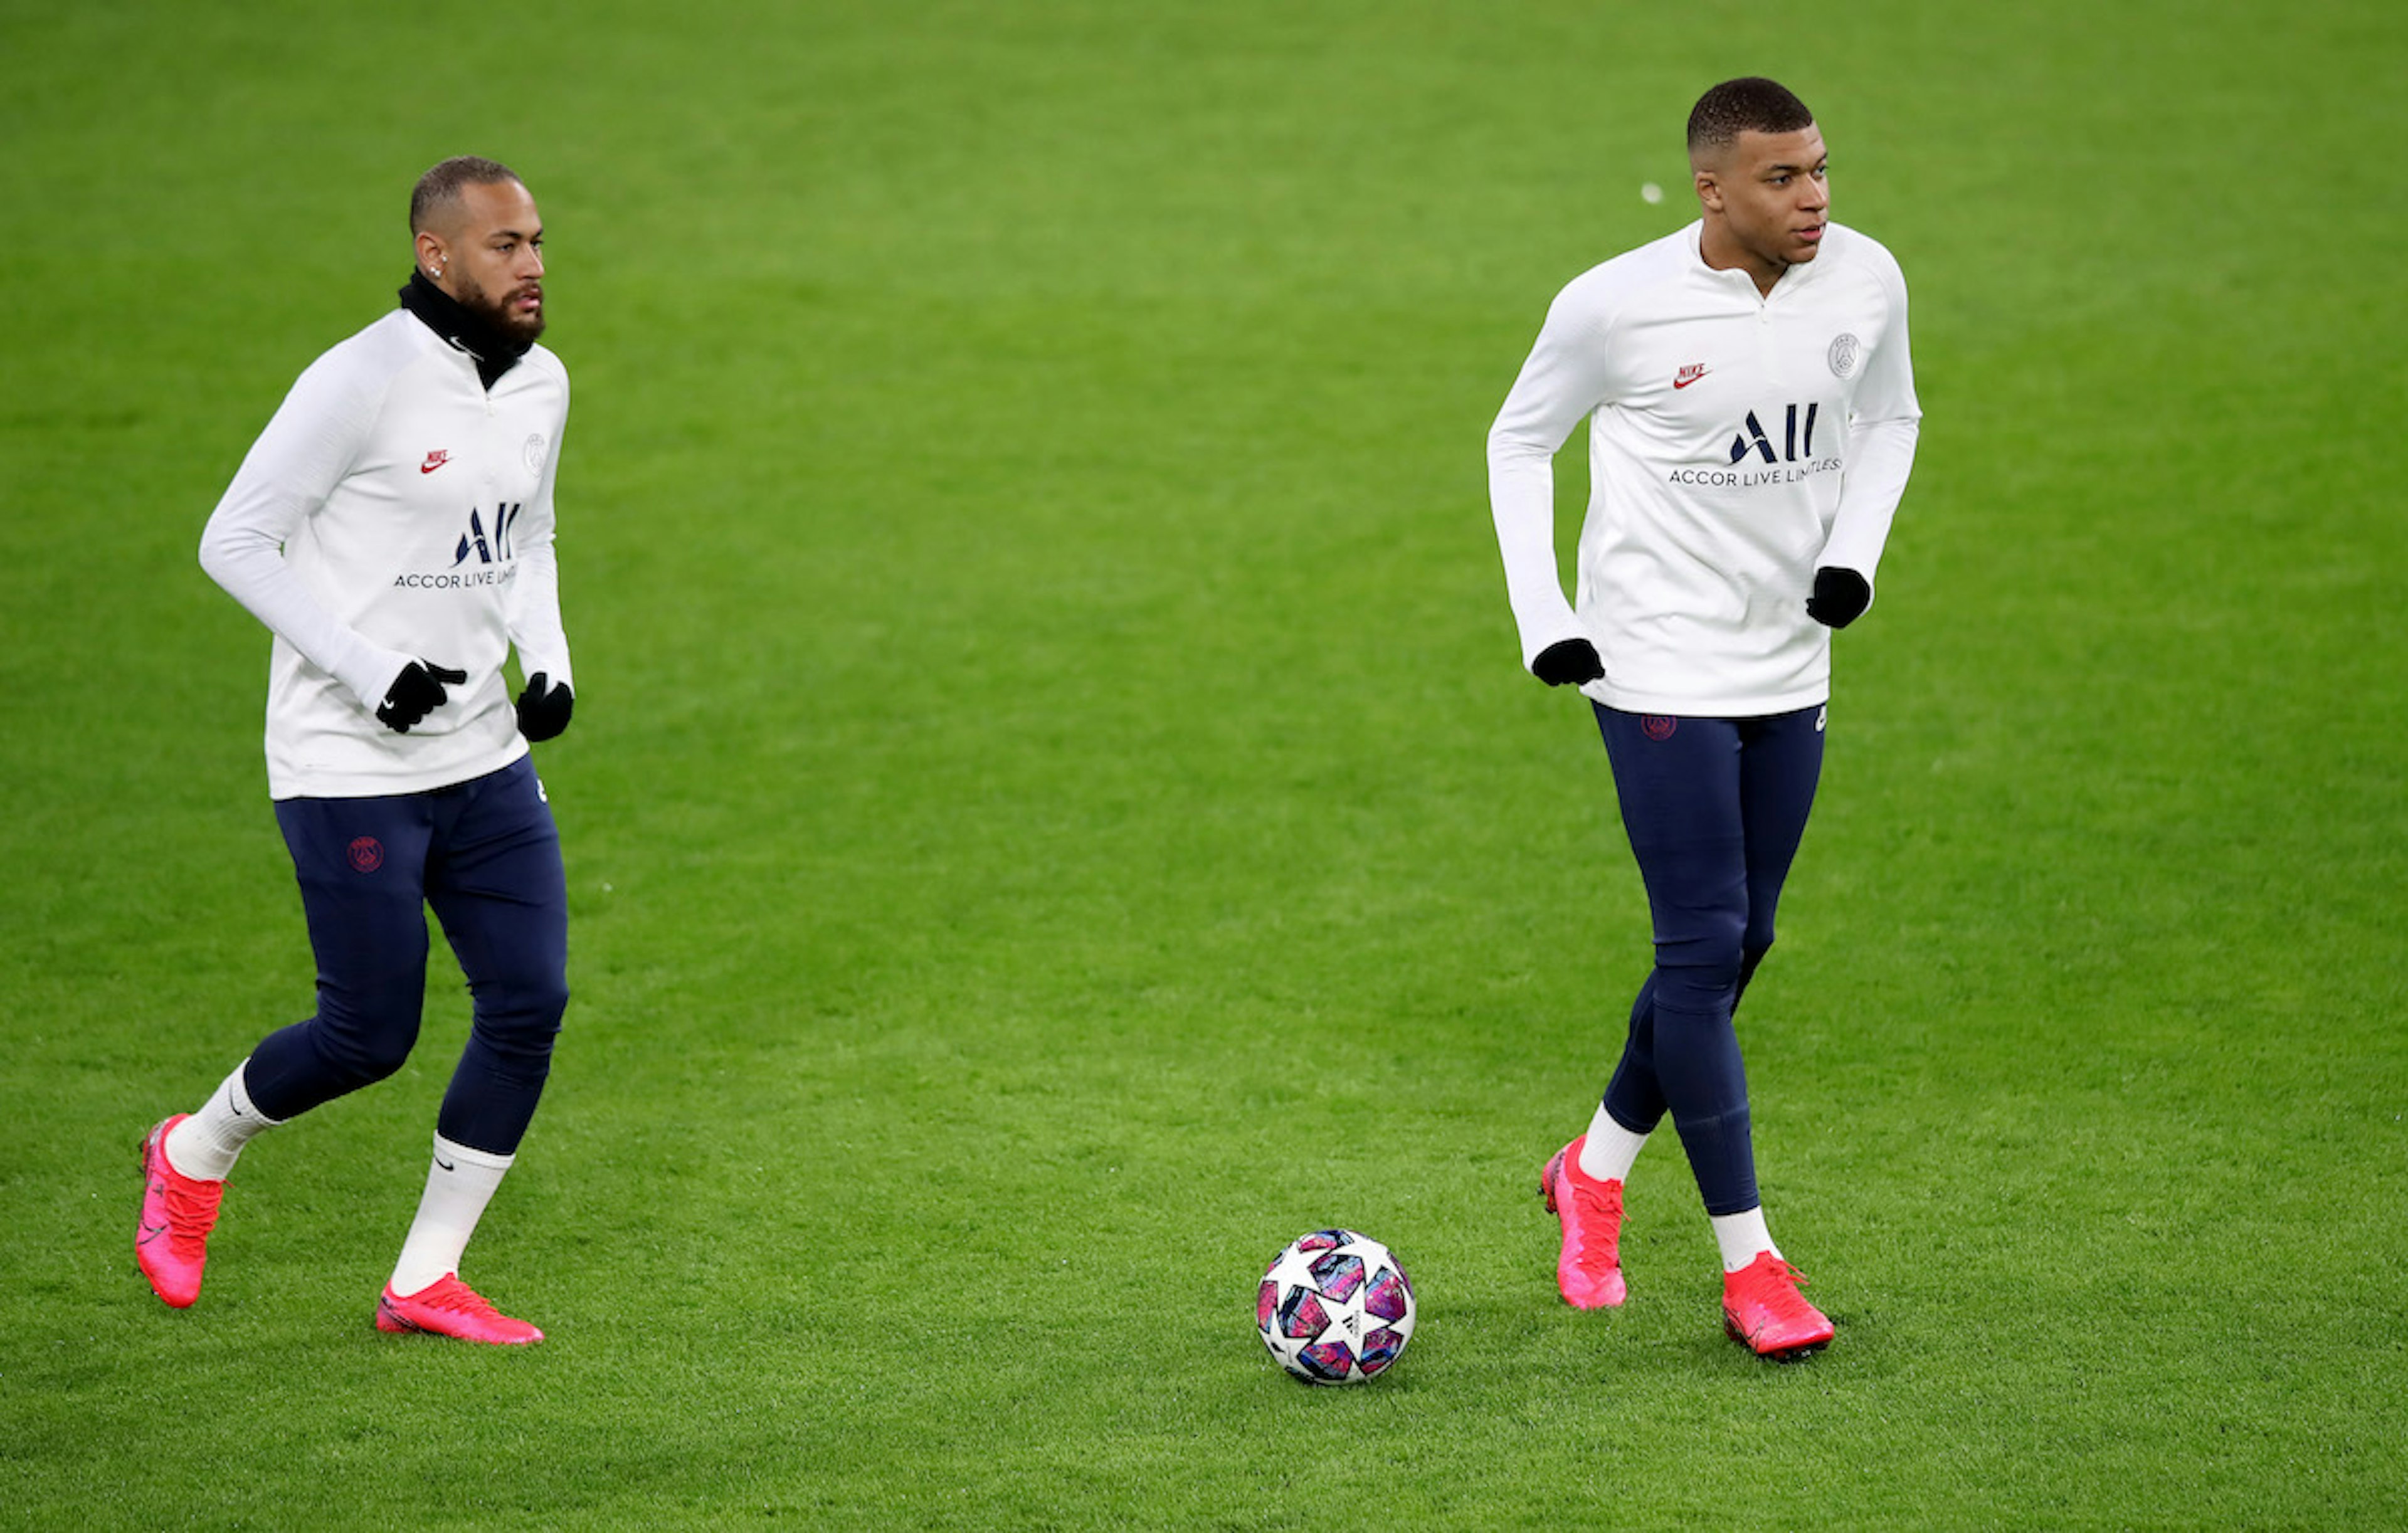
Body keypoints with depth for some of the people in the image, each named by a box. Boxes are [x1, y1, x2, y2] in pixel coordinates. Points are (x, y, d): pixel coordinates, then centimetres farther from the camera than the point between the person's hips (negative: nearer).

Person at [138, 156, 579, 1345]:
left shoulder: (540, 385, 8)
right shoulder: (363, 382, -16)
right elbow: (234, 542, -14)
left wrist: (550, 662, 4)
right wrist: (368, 673, -19)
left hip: (481, 754, 7)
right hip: (349, 766, -7)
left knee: (531, 1001, -4)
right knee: (371, 1035, -4)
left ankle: (425, 1281, 7)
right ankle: (193, 1156, 26)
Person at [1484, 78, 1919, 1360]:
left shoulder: (1865, 281, -4)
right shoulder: (1617, 304, -15)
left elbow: (1888, 418, 16)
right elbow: (1520, 439, 2)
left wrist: (1856, 550, -1)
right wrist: (1539, 616, -6)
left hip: (1791, 670, 5)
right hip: (1660, 668, -5)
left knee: (1738, 945, 12)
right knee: (1703, 948, -10)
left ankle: (1596, 1171, 35)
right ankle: (1750, 1266, -5)